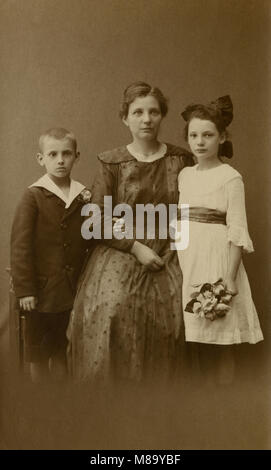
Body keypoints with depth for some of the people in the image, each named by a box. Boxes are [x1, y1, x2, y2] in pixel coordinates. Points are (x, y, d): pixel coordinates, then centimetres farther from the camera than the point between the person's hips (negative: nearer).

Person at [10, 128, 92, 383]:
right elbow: (20, 246, -11)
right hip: (42, 289, -3)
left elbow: (89, 241, 12)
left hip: (72, 290, 4)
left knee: (62, 351, 18)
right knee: (38, 354, 12)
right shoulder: (33, 196, -9)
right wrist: (24, 289, -14)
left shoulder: (83, 196, 4)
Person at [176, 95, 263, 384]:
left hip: (216, 258, -5)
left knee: (220, 345, 0)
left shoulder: (231, 178, -6)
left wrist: (230, 276, -16)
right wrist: (176, 263, 8)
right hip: (186, 258, 6)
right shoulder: (184, 175, 11)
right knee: (196, 340, 12)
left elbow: (237, 231, -10)